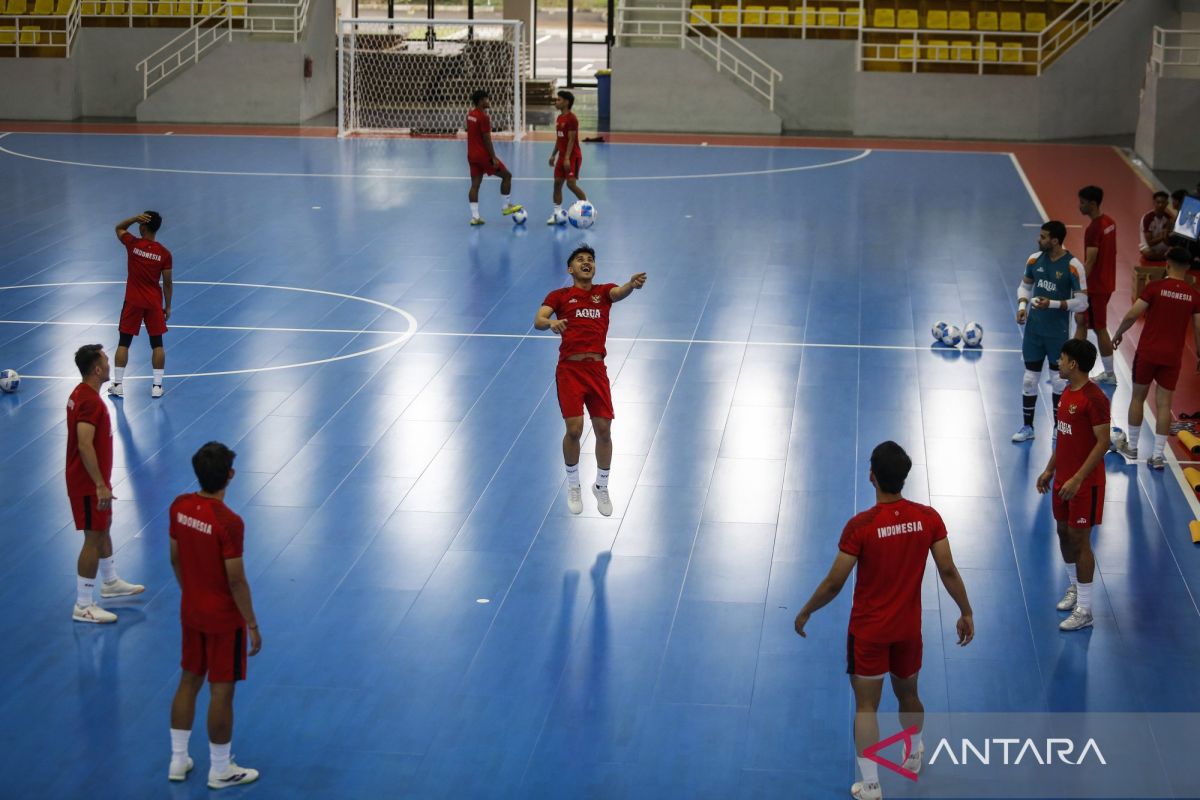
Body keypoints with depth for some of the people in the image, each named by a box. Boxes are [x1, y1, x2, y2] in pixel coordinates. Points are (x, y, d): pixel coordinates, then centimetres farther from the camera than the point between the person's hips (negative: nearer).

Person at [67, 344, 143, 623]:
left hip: (92, 481, 10)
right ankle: (83, 606, 1)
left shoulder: (82, 393, 7)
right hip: (89, 484, -10)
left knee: (103, 529, 24)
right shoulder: (90, 401, -25)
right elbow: (85, 446, -30)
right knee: (94, 539, -4)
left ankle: (110, 582, 43)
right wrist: (100, 485, -30)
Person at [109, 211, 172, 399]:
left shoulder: (133, 244, -9)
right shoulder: (164, 254, -7)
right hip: (154, 303, 1)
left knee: (124, 342, 7)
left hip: (133, 301, -1)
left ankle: (117, 385, 8)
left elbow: (119, 228, 11)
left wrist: (135, 218, -6)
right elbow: (167, 283, -3)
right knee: (157, 344, 9)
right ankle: (157, 386, 7)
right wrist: (167, 306, 7)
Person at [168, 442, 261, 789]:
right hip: (224, 618, -7)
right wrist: (252, 625, -11)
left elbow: (175, 558, 7)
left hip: (191, 612, 7)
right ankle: (220, 771, 19)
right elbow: (236, 581, -21)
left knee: (189, 681, 19)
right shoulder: (229, 522, -27)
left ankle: (178, 761, 29)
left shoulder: (179, 507, -6)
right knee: (221, 692, 6)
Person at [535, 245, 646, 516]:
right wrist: (551, 323, -30)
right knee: (574, 429, -9)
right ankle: (573, 485, 16)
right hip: (569, 369, -2)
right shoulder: (559, 296, 10)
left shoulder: (603, 291, 13)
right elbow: (538, 320, -5)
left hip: (597, 369, 2)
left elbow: (620, 292, -10)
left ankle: (601, 487, 24)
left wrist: (633, 284, -35)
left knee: (603, 430, 0)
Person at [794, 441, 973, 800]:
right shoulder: (928, 518, -12)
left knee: (866, 706, 7)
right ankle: (913, 757, 50)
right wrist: (966, 613, 9)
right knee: (908, 695, 26)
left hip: (868, 632, -4)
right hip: (909, 629, 4)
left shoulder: (860, 526, -22)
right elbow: (948, 572, -5)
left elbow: (834, 583, -16)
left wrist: (805, 612, 0)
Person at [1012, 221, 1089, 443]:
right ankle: (1027, 427, 19)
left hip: (1058, 333, -4)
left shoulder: (1072, 266, -15)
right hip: (1034, 328, 4)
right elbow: (1025, 285, 15)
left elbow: (1081, 302, -13)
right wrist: (1022, 306, -4)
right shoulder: (1035, 259, -1)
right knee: (1030, 378, 8)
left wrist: (1053, 304, -23)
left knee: (1058, 380, 6)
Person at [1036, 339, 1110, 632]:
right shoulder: (1067, 393, 8)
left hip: (1085, 482, -9)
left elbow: (1103, 443, -22)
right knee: (1064, 533, 17)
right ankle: (1074, 588, 36)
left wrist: (1077, 479, -24)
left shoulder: (1094, 398, -20)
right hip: (1063, 478, 9)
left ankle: (1084, 610, 2)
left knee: (1079, 539, -4)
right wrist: (1050, 470, 17)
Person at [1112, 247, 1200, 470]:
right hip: (1172, 357, 2)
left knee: (1138, 397, 14)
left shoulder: (1155, 287, -9)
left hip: (1147, 352, -2)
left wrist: (1118, 334, 5)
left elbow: (1132, 315, -12)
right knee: (1164, 404, 5)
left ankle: (1131, 446, 23)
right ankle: (1158, 455, 3)